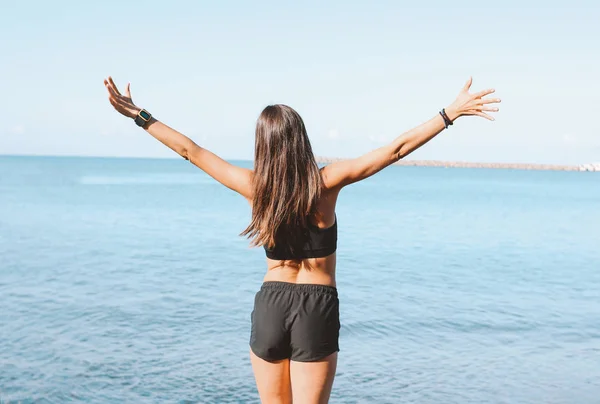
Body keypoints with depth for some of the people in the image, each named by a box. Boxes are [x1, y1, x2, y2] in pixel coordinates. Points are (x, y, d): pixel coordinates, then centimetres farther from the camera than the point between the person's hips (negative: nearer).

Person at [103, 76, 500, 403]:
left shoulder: (254, 187, -7)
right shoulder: (326, 182, -11)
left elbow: (191, 150, 0)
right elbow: (397, 148, -10)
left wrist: (138, 115, 9)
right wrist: (451, 113, -4)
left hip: (270, 304, 2)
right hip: (318, 308, -2)